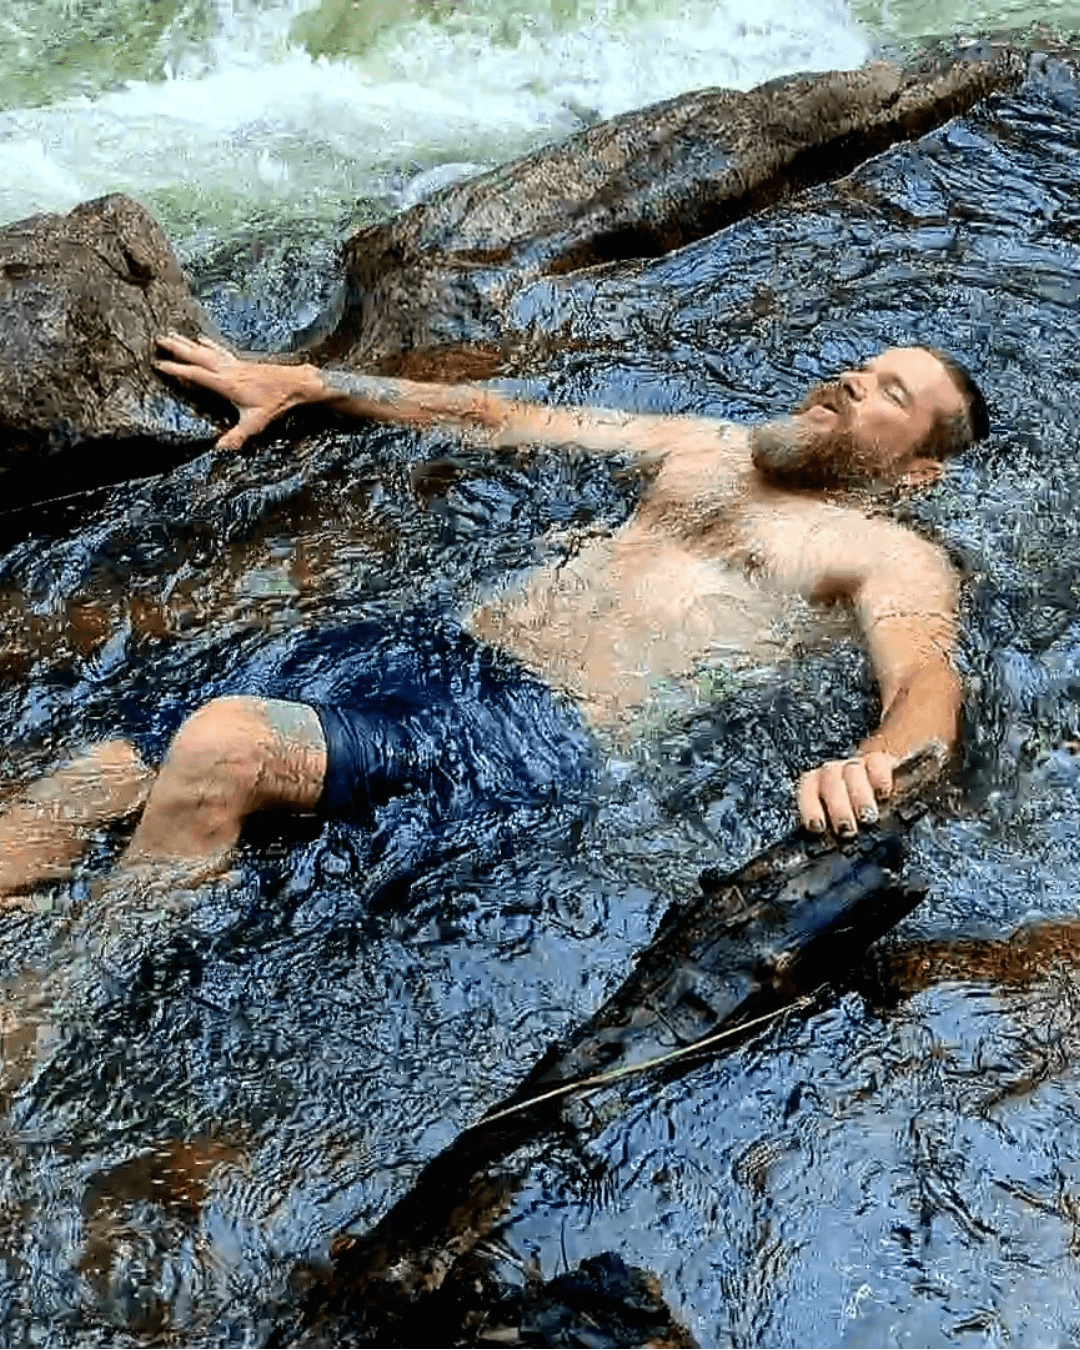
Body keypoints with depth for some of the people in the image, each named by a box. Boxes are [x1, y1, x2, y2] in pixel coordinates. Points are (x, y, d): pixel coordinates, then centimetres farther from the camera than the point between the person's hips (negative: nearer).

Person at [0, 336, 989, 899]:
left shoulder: (890, 557, 8)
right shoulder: (708, 448, 26)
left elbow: (928, 681, -13)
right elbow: (503, 419, 29)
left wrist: (875, 761, -39)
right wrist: (306, 384, 28)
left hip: (550, 727, -6)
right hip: (440, 648, 7)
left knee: (218, 746, -29)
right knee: (97, 780, -8)